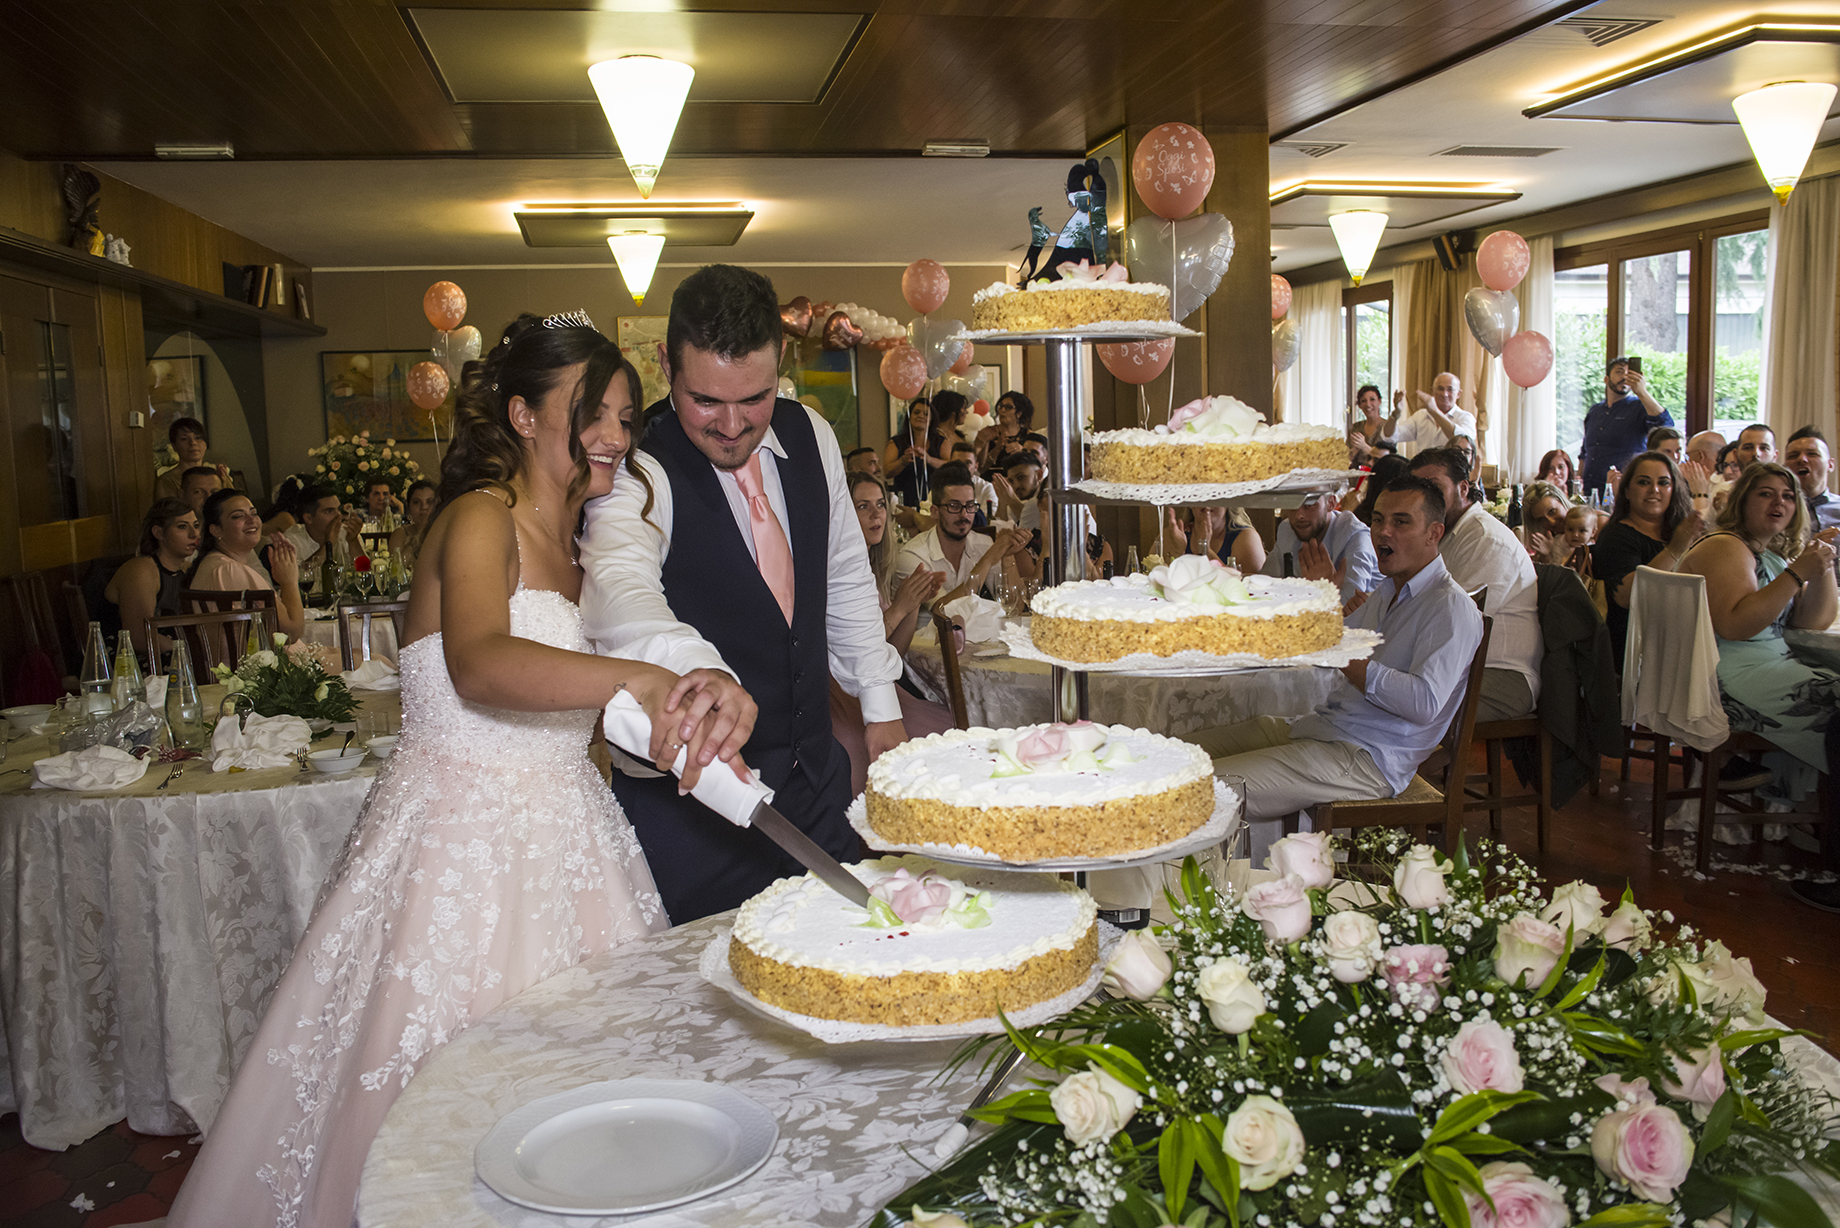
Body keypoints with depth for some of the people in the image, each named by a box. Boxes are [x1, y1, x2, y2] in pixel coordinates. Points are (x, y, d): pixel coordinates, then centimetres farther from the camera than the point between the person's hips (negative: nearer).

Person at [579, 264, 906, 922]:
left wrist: (880, 705, 12)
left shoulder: (809, 435, -1)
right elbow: (618, 587, -40)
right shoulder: (639, 471, -19)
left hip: (816, 770, 5)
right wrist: (698, 674, -60)